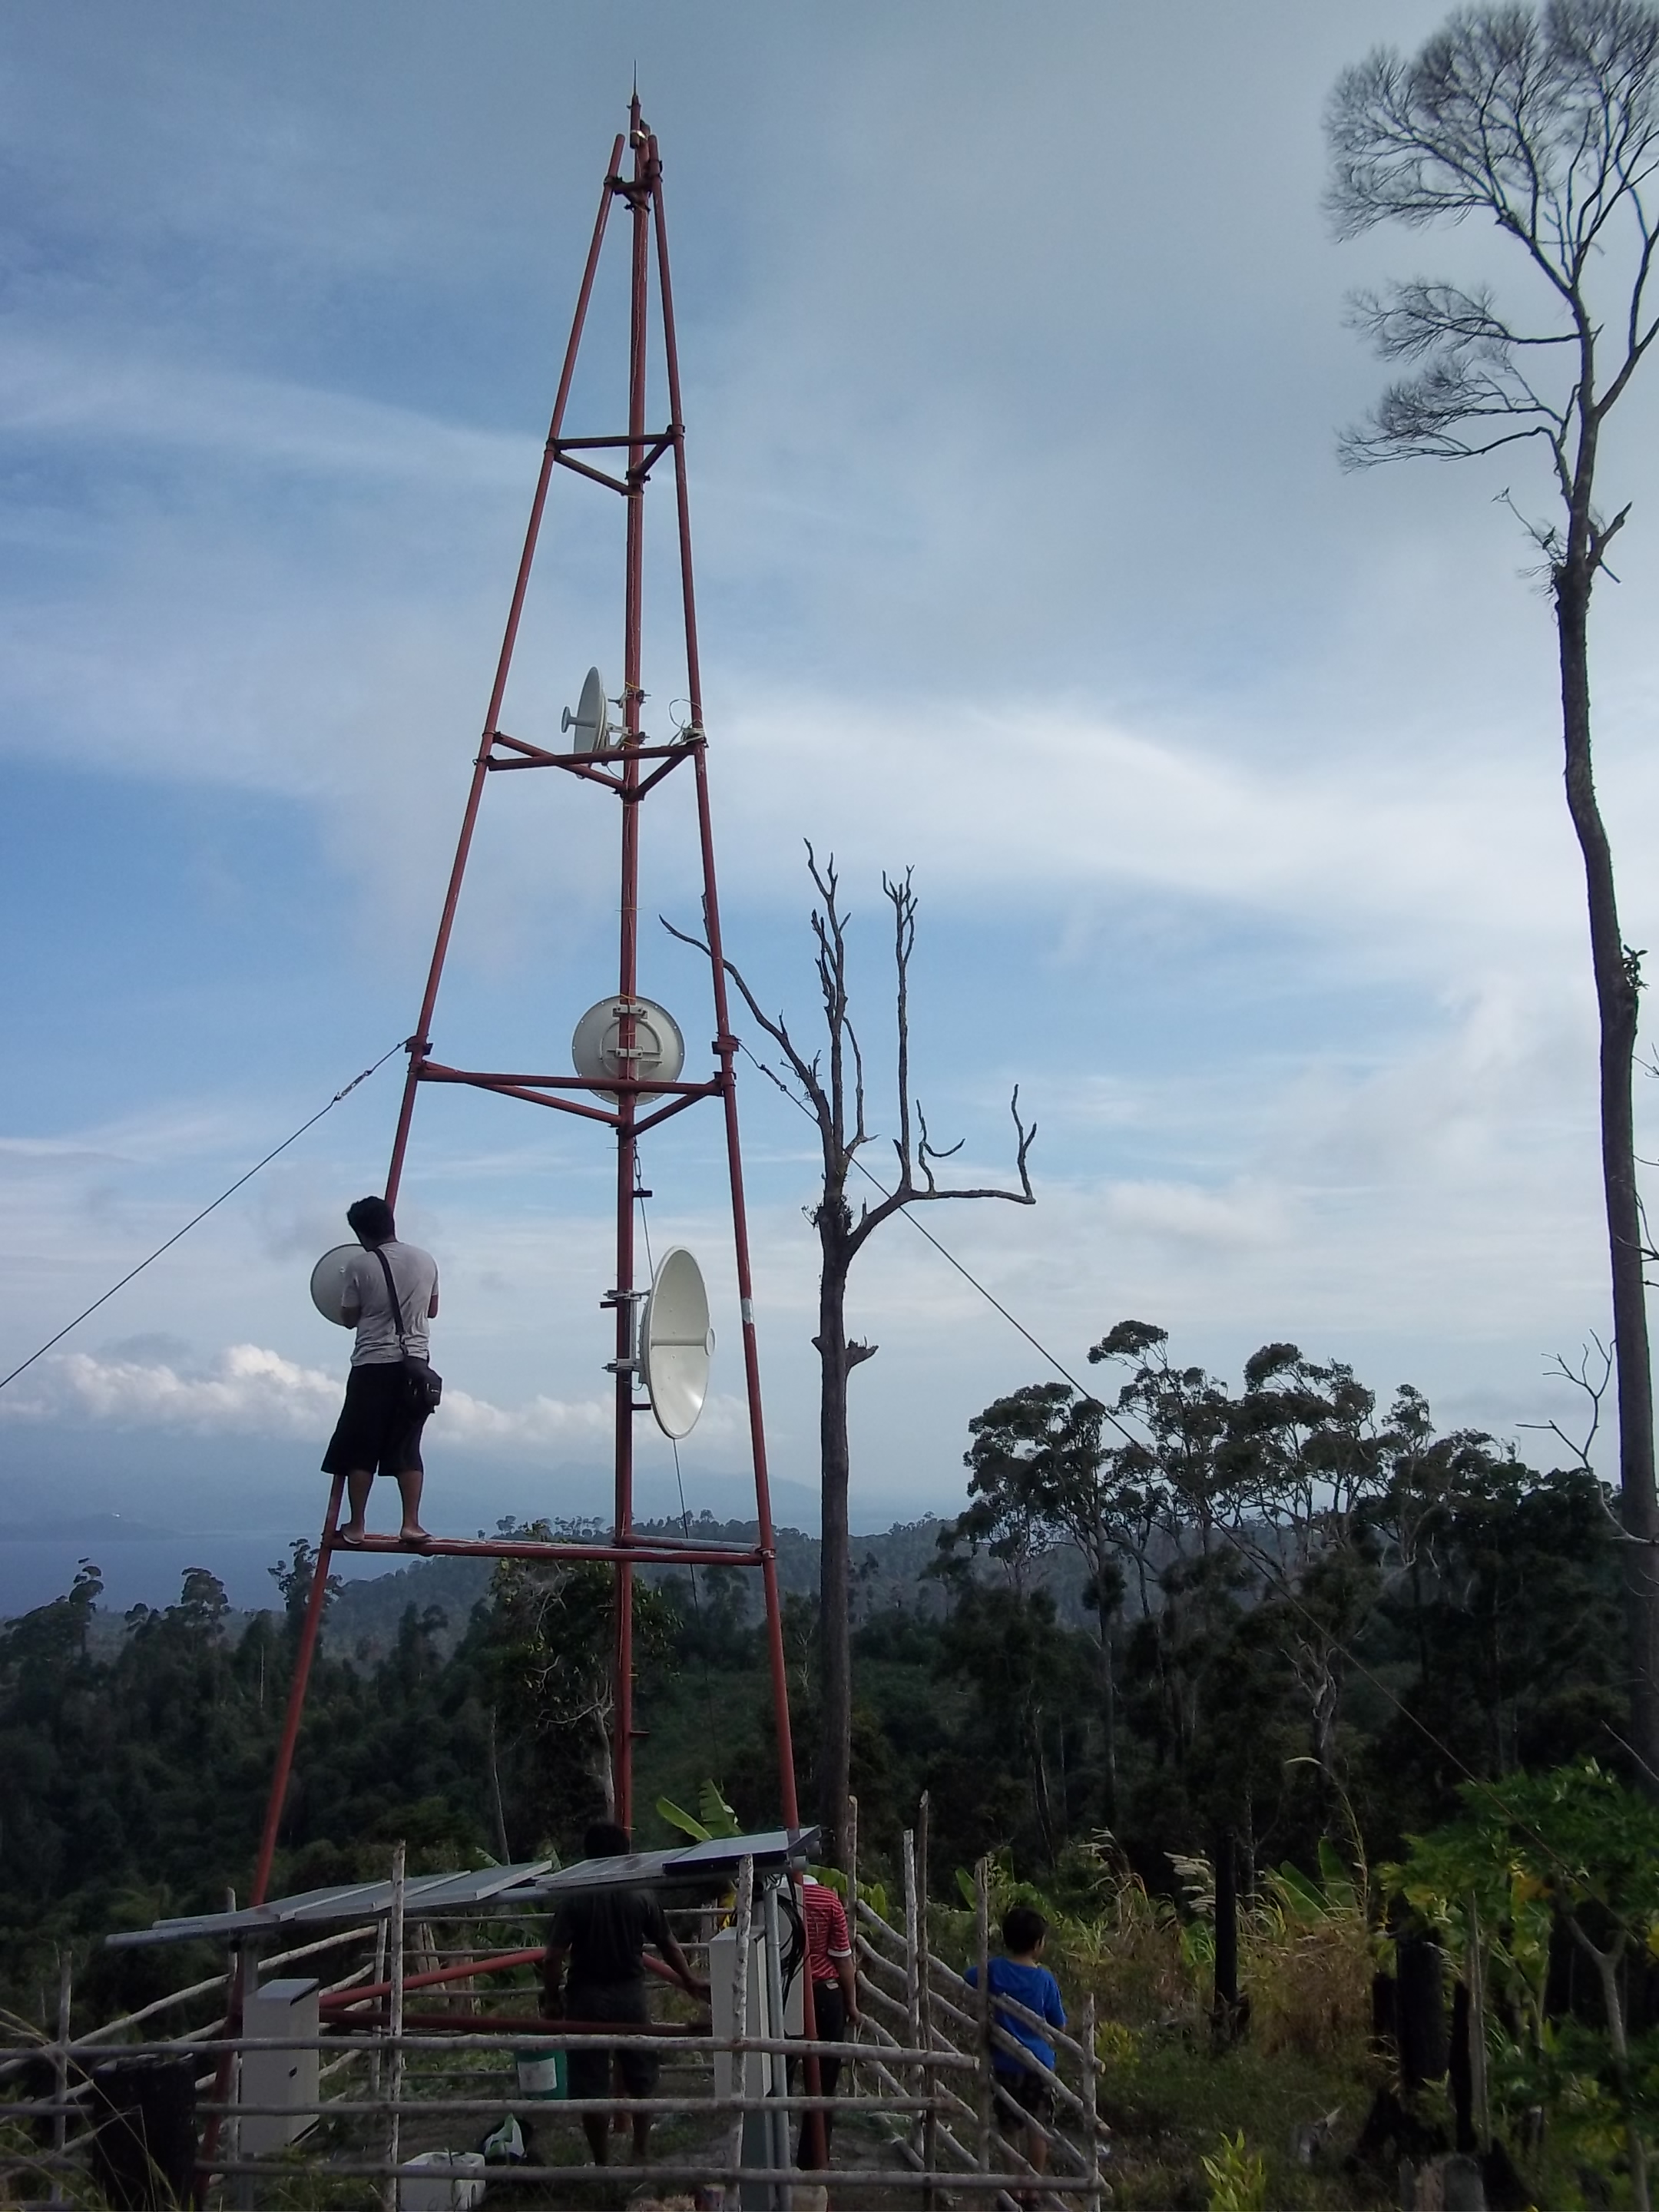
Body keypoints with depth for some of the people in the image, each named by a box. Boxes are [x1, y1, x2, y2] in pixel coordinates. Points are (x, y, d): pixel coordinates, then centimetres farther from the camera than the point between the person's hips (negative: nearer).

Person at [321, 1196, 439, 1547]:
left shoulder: (360, 1266, -7)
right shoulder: (426, 1261, 5)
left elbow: (349, 1318, 3)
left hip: (372, 1366, -3)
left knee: (360, 1450, 5)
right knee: (407, 1449, 7)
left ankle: (355, 1526, 8)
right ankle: (411, 1524, 0)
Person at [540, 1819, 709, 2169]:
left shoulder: (575, 1899, -10)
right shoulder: (642, 1896, -4)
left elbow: (555, 1957, -13)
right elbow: (668, 1946, 3)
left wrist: (552, 1999, 1)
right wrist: (691, 1983, 17)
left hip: (587, 1999, -2)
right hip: (630, 1996, 2)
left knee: (591, 2087, 9)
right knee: (641, 2080, 19)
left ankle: (602, 2164, 14)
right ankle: (640, 2156, 21)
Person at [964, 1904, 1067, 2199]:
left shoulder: (993, 1970, -9)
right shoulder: (1044, 1980, -12)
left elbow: (967, 1981, 12)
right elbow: (1059, 2025, -2)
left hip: (1004, 2063, 2)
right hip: (1039, 2064, -1)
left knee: (1005, 2129, 14)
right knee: (1037, 2129, 11)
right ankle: (1031, 2191, 16)